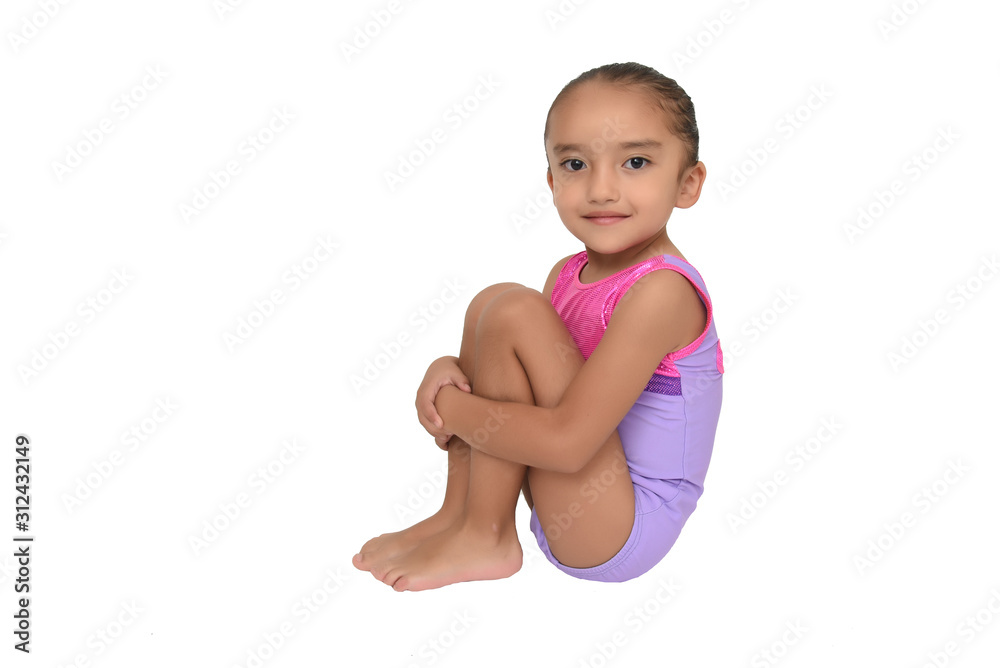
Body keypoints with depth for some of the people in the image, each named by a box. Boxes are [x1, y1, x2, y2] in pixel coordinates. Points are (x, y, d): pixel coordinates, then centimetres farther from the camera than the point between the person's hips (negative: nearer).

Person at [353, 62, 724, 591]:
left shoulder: (661, 291, -23)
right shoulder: (569, 275, 4)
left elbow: (566, 442, -28)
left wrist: (450, 407, -15)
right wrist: (454, 371, -12)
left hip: (622, 533, -9)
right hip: (576, 504, 9)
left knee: (508, 309, -21)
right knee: (486, 310, 8)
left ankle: (485, 540, -8)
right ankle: (457, 513, 5)